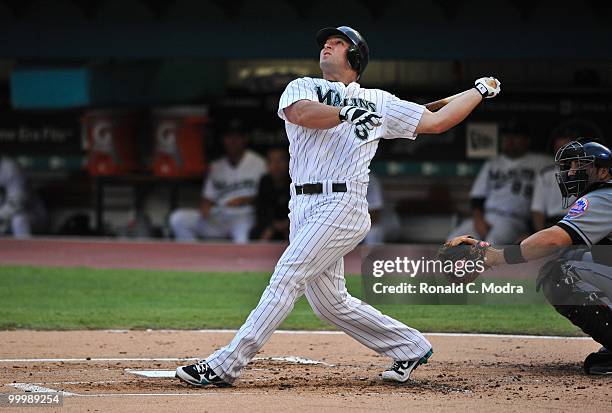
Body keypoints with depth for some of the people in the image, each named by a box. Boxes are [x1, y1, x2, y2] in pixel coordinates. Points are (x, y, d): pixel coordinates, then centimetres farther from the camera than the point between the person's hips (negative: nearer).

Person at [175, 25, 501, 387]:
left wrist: (480, 90, 16)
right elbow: (300, 113, -10)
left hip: (342, 205, -4)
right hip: (303, 205, 4)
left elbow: (437, 121, 16)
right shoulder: (302, 87, 14)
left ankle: (224, 366, -18)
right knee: (329, 302, 6)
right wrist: (347, 113, -22)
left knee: (286, 279, -15)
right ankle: (410, 347, 22)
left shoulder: (379, 102, 14)